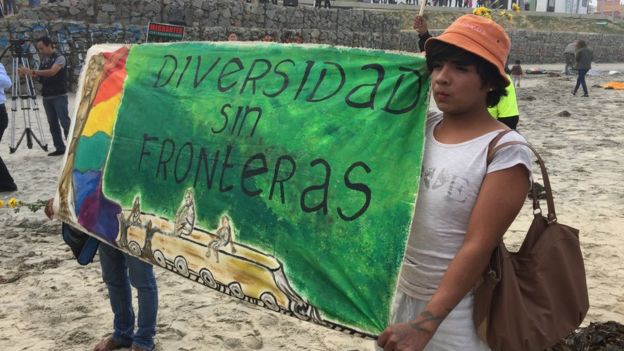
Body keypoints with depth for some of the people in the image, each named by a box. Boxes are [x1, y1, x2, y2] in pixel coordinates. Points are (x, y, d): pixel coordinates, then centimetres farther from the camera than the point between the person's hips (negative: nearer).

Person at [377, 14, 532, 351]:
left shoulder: (505, 152, -18)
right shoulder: (421, 126, -2)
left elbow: (478, 246, -21)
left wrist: (425, 324, -24)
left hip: (458, 309, -5)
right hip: (404, 295, 5)